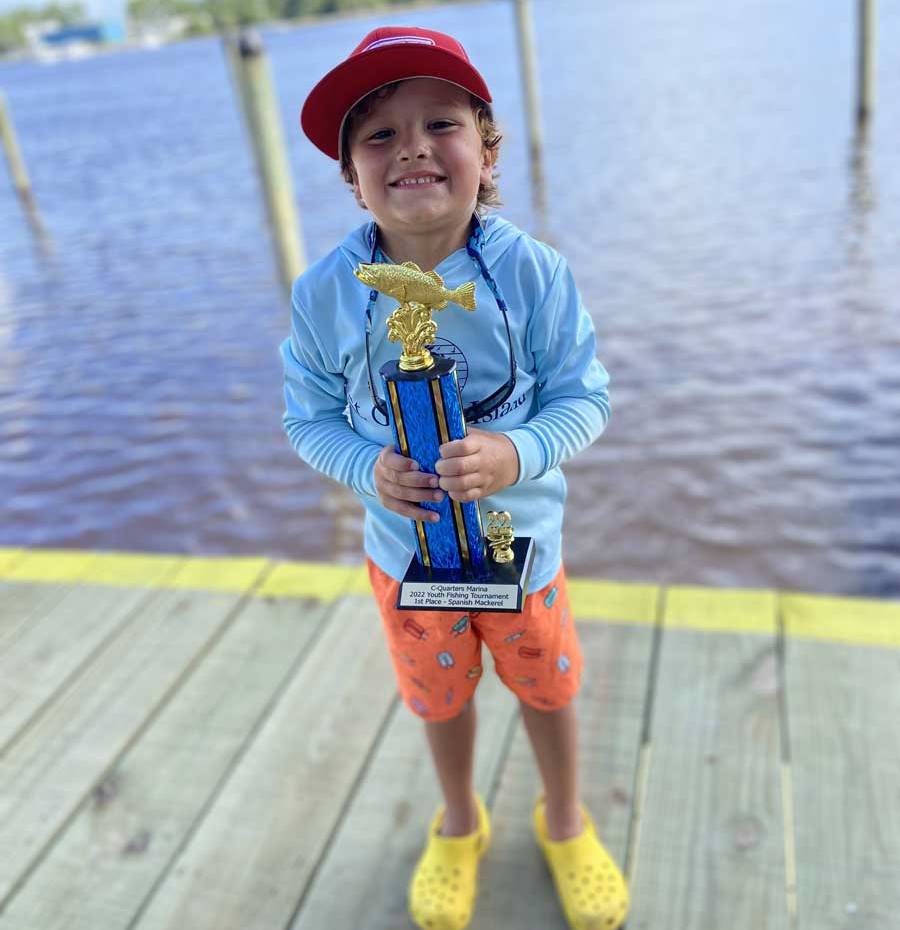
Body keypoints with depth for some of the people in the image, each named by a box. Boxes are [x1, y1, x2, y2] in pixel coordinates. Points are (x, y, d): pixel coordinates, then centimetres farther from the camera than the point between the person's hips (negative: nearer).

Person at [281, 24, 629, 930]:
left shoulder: (532, 273, -21)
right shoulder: (324, 294, -18)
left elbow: (585, 397, -13)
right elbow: (310, 420, -6)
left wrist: (519, 453, -33)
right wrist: (368, 469, -26)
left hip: (523, 540, 0)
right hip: (406, 549, 1)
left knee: (547, 686, 21)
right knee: (439, 695, 24)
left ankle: (565, 820, 54)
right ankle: (459, 824, 56)